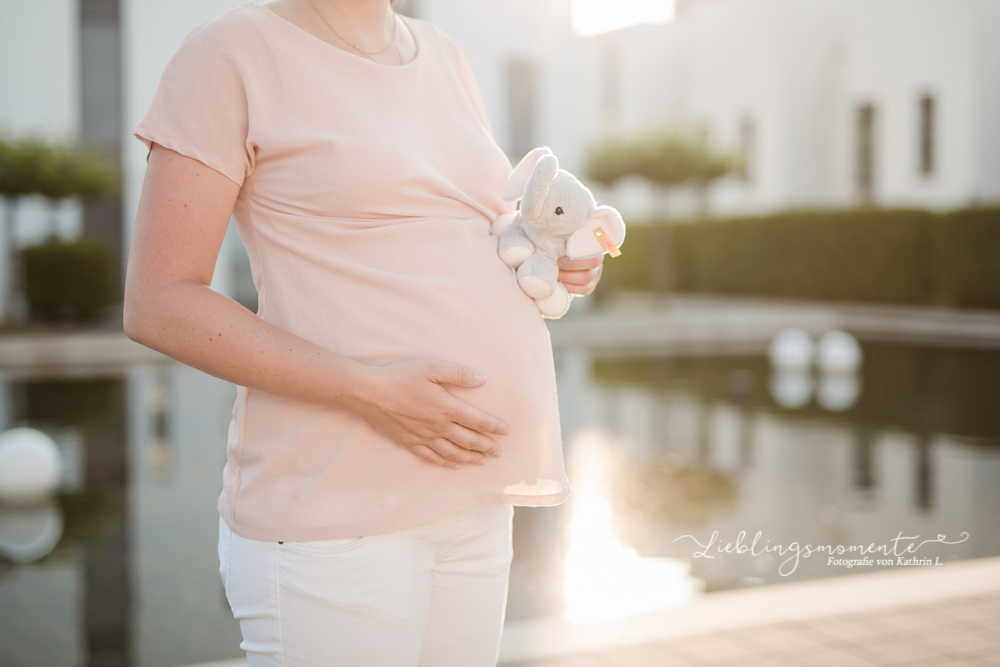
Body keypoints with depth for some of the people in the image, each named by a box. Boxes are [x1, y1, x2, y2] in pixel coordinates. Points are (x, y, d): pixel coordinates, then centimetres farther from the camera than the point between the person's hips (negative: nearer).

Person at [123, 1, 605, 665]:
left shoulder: (443, 58, 15)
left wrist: (568, 265, 2)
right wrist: (370, 392, -20)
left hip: (471, 503, 7)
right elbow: (158, 305, -11)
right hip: (331, 505, -6)